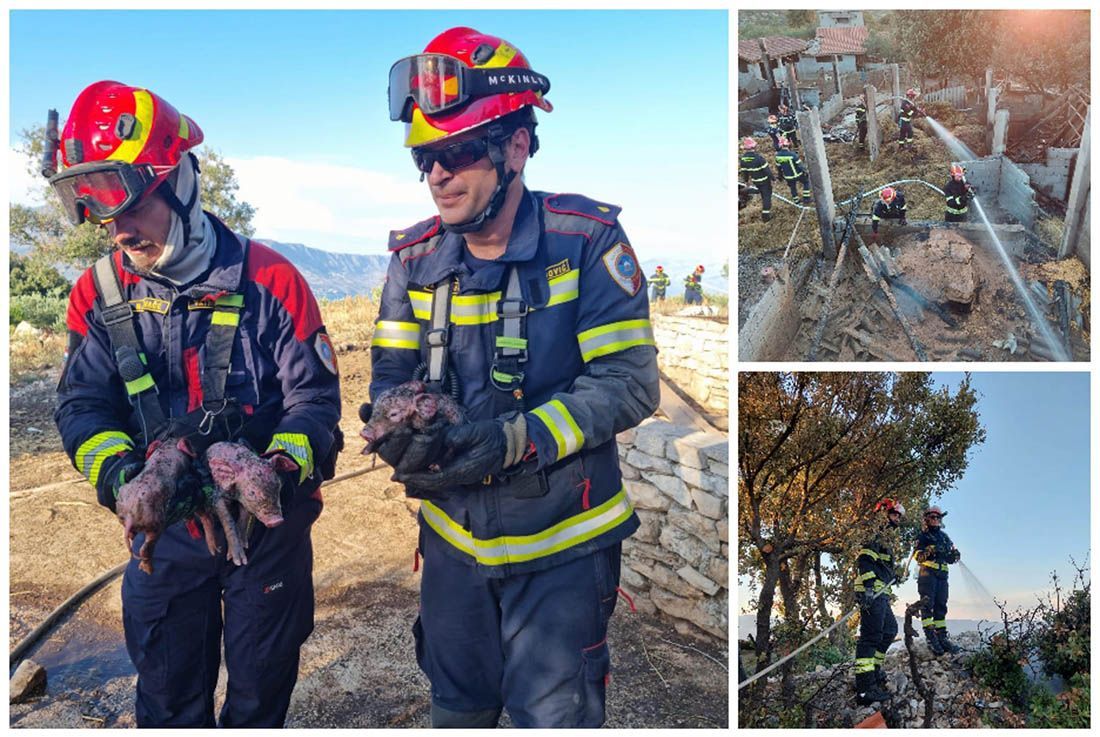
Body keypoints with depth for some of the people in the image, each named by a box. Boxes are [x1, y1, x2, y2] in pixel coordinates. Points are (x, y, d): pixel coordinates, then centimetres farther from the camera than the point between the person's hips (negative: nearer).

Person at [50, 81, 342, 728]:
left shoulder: (267, 280, -16)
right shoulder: (99, 294, -4)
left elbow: (315, 395, -13)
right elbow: (83, 404, -4)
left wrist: (282, 470, -30)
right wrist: (118, 470, -23)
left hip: (269, 528, -2)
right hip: (163, 529, 3)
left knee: (262, 686, 17)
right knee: (168, 696, 19)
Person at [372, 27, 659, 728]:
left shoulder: (586, 240, -16)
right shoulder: (416, 257, -2)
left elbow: (630, 383, -19)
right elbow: (392, 373, 0)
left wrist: (518, 440, -30)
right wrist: (402, 430, -23)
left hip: (562, 545, -4)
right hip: (453, 535, 5)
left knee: (554, 716, 11)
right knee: (457, 710, 24)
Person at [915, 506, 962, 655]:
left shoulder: (944, 536, 22)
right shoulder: (923, 536, 5)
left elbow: (950, 557, 22)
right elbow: (918, 556, -6)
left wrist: (954, 555, -1)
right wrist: (928, 551, -26)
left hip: (942, 575, 6)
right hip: (927, 573, -6)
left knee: (941, 606, 5)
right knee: (927, 604, -11)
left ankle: (942, 637, 6)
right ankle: (930, 637, -16)